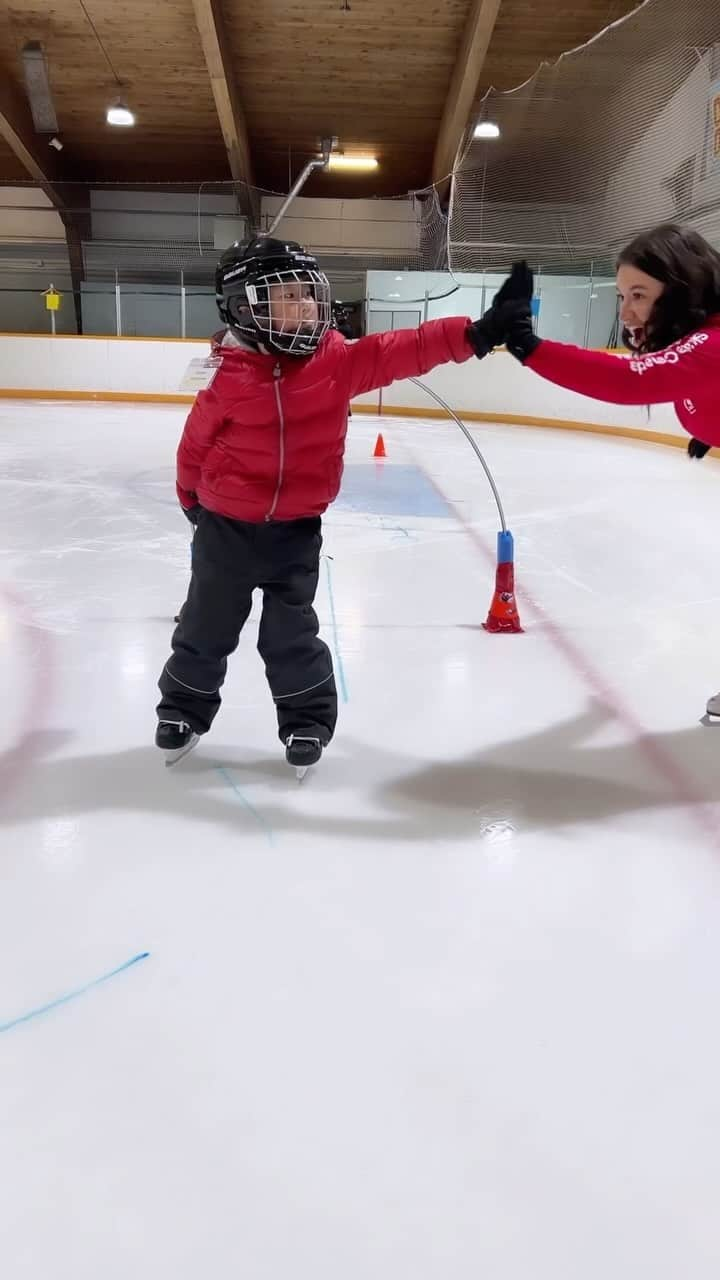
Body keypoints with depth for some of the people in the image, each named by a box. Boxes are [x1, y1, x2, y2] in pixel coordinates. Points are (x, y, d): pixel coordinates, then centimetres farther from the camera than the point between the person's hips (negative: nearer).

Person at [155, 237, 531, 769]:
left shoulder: (338, 361, -9)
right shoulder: (230, 380, -15)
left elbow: (401, 351, -16)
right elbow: (196, 446, 0)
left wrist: (476, 333, -26)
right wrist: (194, 500, 13)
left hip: (296, 530, 1)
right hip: (227, 527, -1)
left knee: (292, 635, 11)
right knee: (207, 628, 14)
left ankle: (307, 719, 30)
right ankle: (183, 710, 35)